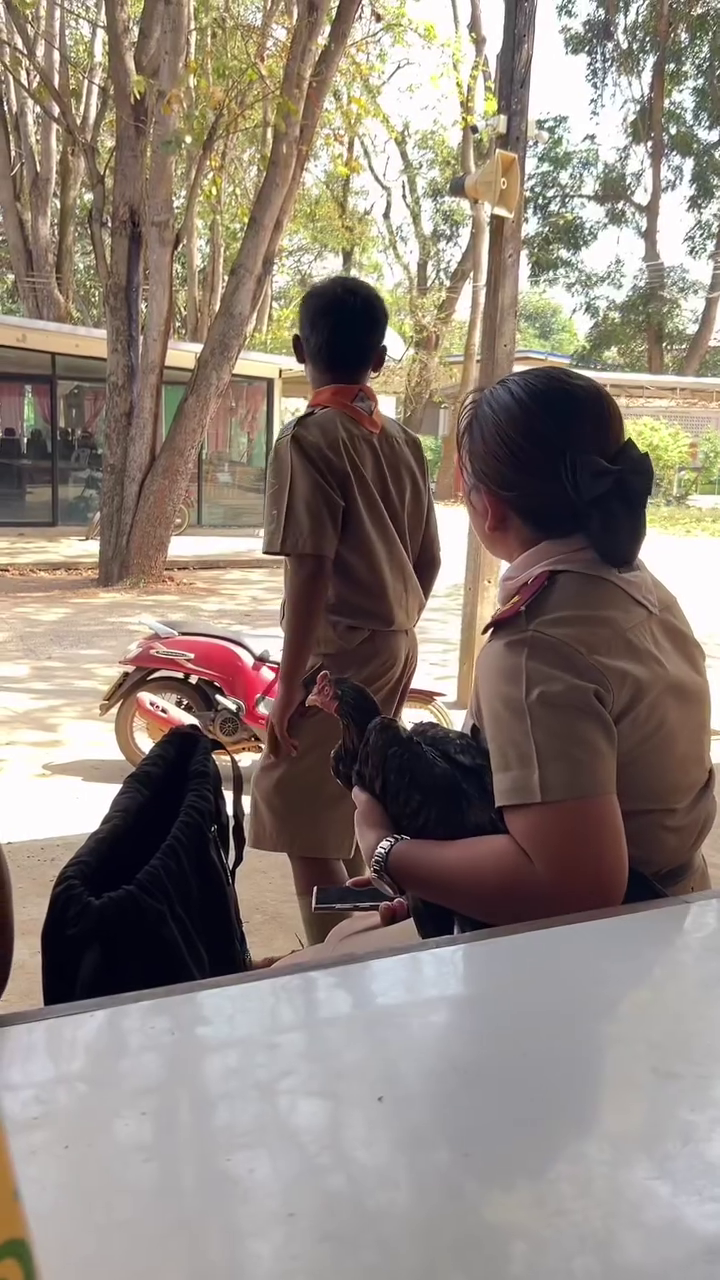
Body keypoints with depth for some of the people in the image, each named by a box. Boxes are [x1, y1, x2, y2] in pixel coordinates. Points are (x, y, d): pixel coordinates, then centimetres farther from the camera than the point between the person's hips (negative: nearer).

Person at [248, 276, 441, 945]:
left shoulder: (308, 439, -12)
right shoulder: (403, 441, 9)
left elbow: (309, 571, -19)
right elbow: (429, 560, 11)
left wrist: (289, 684, -15)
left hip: (339, 651, -8)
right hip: (396, 646, 8)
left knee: (300, 818, 0)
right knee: (356, 808, 20)